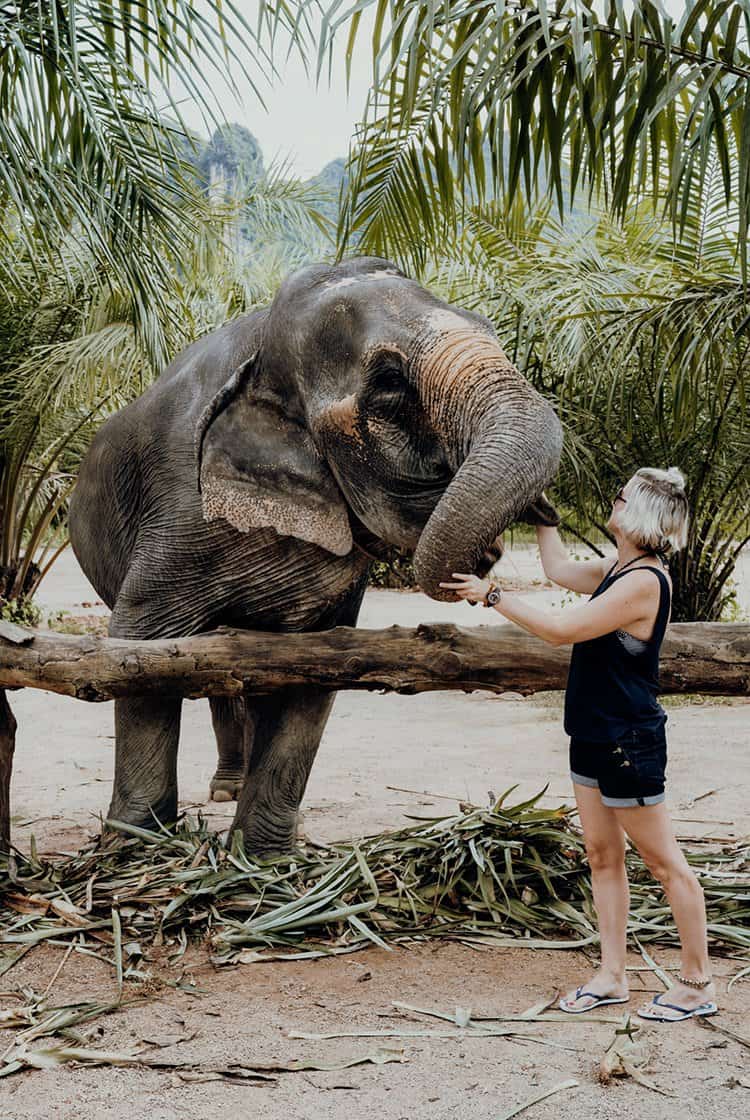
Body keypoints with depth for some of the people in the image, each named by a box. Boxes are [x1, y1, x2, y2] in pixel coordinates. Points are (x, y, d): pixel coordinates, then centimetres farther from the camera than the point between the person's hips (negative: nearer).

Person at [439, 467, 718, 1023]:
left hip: (629, 742, -10)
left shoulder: (644, 581, -21)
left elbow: (562, 629, -22)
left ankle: (698, 983, 12)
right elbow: (560, 569, 26)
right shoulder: (617, 569, 8)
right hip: (594, 736, 10)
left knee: (665, 862, 1)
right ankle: (612, 976, 20)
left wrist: (493, 595, -15)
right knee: (602, 857, 12)